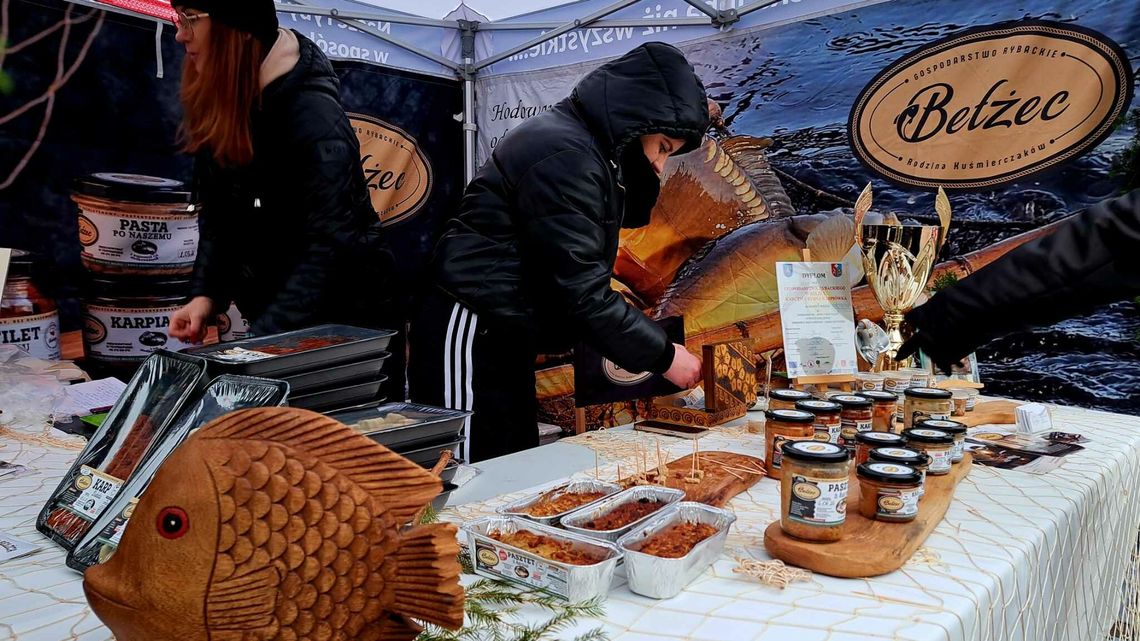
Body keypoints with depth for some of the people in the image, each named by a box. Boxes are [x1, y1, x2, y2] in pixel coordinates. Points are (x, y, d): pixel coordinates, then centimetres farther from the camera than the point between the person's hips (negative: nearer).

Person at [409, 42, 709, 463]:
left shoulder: (582, 143, 11)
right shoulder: (565, 156, -20)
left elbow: (631, 214, 23)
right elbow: (582, 290, -24)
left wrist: (645, 162, 4)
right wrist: (663, 356, -16)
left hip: (501, 334, 10)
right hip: (470, 335, -10)